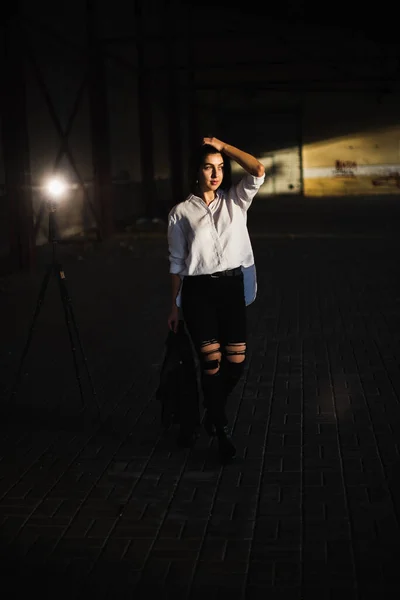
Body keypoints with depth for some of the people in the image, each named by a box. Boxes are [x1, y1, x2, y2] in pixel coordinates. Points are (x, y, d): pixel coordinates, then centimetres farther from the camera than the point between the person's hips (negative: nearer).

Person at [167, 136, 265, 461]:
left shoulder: (235, 201, 8)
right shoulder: (181, 212, 2)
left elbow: (258, 172, -9)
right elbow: (177, 262, 5)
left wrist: (223, 146, -2)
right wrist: (175, 305, 5)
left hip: (232, 287, 2)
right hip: (198, 291, -2)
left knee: (237, 361, 1)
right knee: (211, 361, -5)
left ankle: (214, 410, 31)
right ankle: (222, 431, 12)